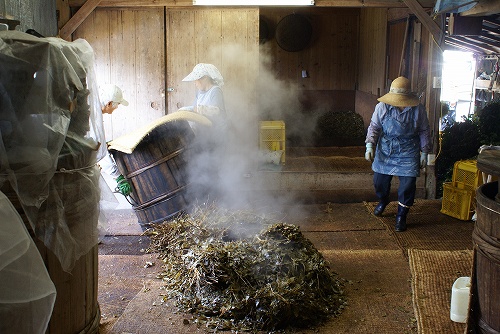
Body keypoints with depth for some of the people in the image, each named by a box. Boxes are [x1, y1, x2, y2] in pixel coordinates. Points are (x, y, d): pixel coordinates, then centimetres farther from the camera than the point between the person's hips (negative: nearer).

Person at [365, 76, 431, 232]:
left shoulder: (418, 109, -9)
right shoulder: (382, 107, -10)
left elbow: (424, 132, 1)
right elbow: (374, 126, -4)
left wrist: (424, 153, 4)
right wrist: (370, 145, -15)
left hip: (408, 153, -1)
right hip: (385, 150, 1)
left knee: (408, 183, -5)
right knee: (379, 180, 9)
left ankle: (401, 216, 11)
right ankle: (383, 201, 43)